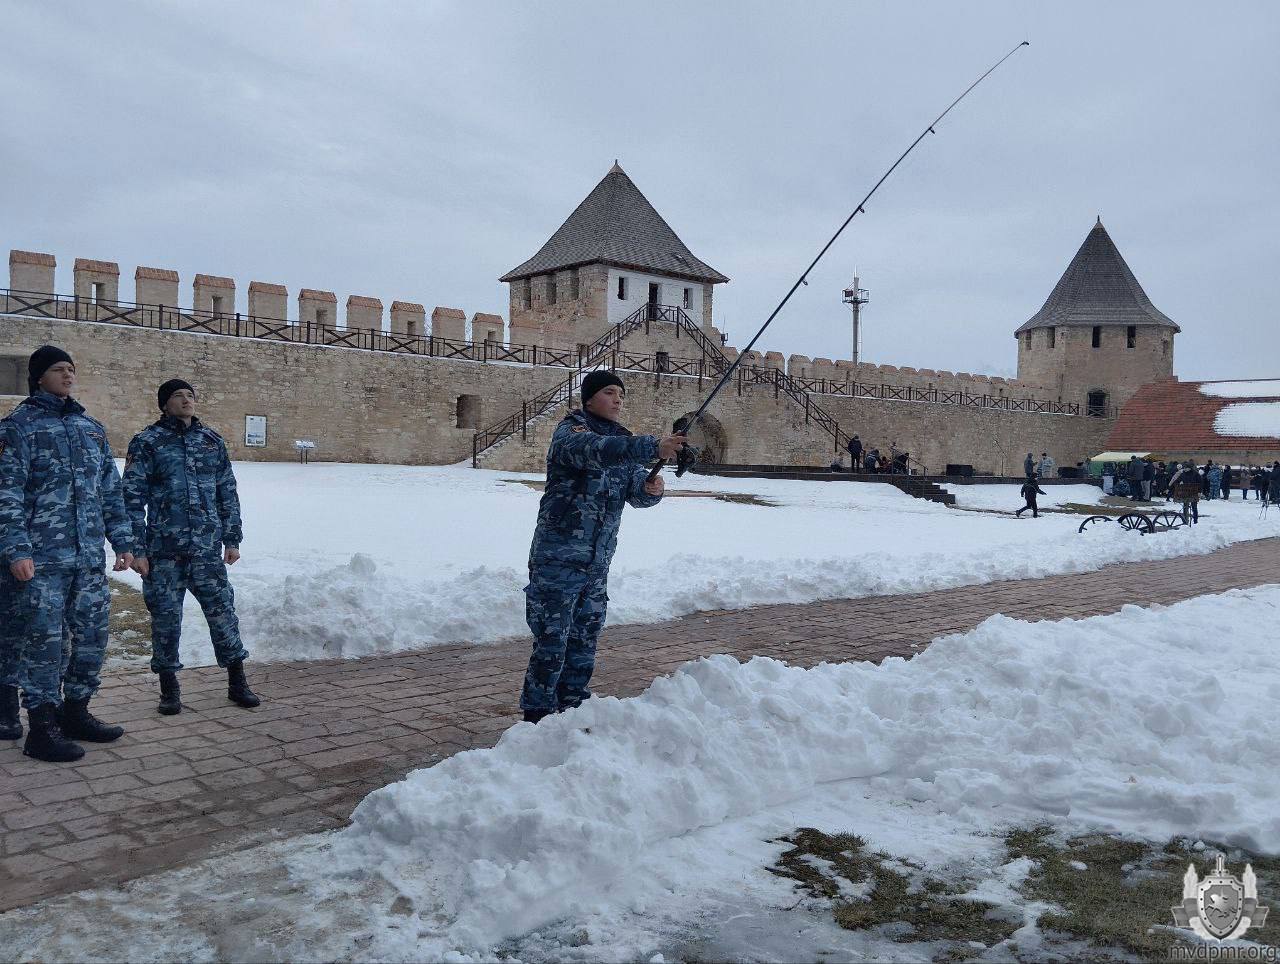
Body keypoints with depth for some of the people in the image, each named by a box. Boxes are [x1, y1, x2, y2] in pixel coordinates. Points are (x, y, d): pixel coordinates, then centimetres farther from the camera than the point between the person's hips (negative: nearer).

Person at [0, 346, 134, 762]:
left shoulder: (91, 427, 16)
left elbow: (111, 491, 18)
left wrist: (122, 541, 13)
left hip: (90, 557, 6)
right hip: (42, 559, -6)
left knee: (93, 635, 8)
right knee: (44, 639, -2)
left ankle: (75, 712, 23)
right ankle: (42, 728, 7)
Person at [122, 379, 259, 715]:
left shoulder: (212, 440, 10)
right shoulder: (147, 442, 0)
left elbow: (228, 493, 14)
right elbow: (133, 499, -2)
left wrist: (232, 539, 10)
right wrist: (137, 549, -6)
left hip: (208, 548, 2)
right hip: (164, 549, -2)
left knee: (222, 610, 3)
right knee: (166, 616, 5)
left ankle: (237, 682, 14)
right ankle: (169, 688, 20)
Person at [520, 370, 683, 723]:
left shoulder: (622, 440, 13)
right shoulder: (569, 431, -8)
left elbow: (636, 492, 5)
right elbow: (595, 450, -30)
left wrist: (652, 489, -20)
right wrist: (653, 447, -41)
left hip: (598, 562, 7)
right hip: (558, 558, -7)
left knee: (585, 640, 12)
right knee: (552, 641, -4)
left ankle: (572, 708, 25)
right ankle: (537, 715, 7)